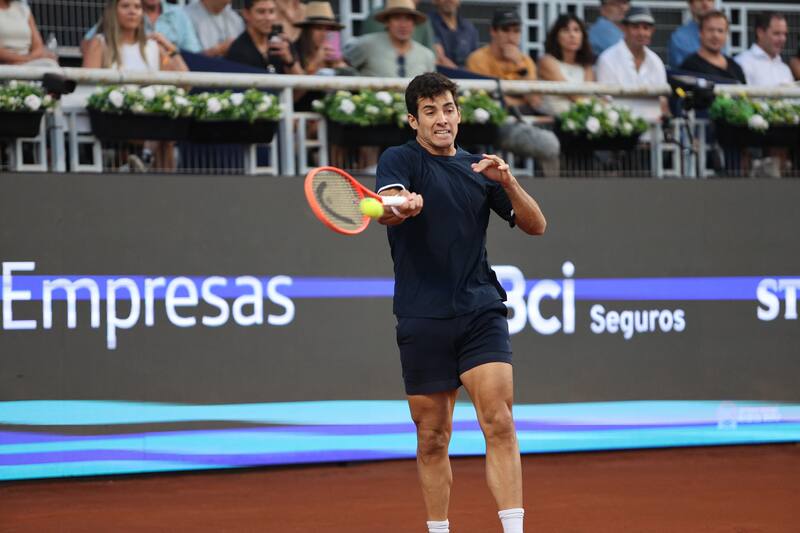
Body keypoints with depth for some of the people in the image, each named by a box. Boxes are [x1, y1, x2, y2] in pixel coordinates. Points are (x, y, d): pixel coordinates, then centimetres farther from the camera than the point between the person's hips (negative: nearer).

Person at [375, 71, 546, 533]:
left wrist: (508, 182, -7)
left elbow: (536, 225, 11)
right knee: (433, 439, 5)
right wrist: (400, 207, -44)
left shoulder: (479, 168, 14)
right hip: (423, 319, -2)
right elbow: (386, 208, -19)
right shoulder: (400, 160, 2)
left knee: (500, 424, -14)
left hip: (481, 312, 2)